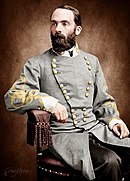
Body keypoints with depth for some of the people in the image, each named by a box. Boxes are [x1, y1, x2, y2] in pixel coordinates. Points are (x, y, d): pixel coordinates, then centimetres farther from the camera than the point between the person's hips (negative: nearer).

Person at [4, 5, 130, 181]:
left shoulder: (92, 61, 17)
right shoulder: (37, 64, 3)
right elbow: (11, 98, -5)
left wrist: (113, 119, 1)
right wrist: (48, 101, -17)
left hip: (96, 128, 5)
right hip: (64, 135, -4)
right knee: (110, 162, -27)